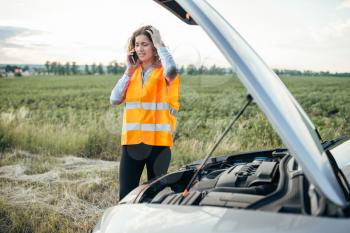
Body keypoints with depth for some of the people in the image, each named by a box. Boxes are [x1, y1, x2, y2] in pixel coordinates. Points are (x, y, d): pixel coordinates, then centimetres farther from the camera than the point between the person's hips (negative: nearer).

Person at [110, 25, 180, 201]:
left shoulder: (163, 72, -2)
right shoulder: (133, 72, 12)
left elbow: (172, 70, -28)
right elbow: (115, 100, 4)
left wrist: (159, 45, -14)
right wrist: (128, 71, 1)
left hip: (158, 141, -4)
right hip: (131, 140, 4)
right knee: (126, 194, 4)